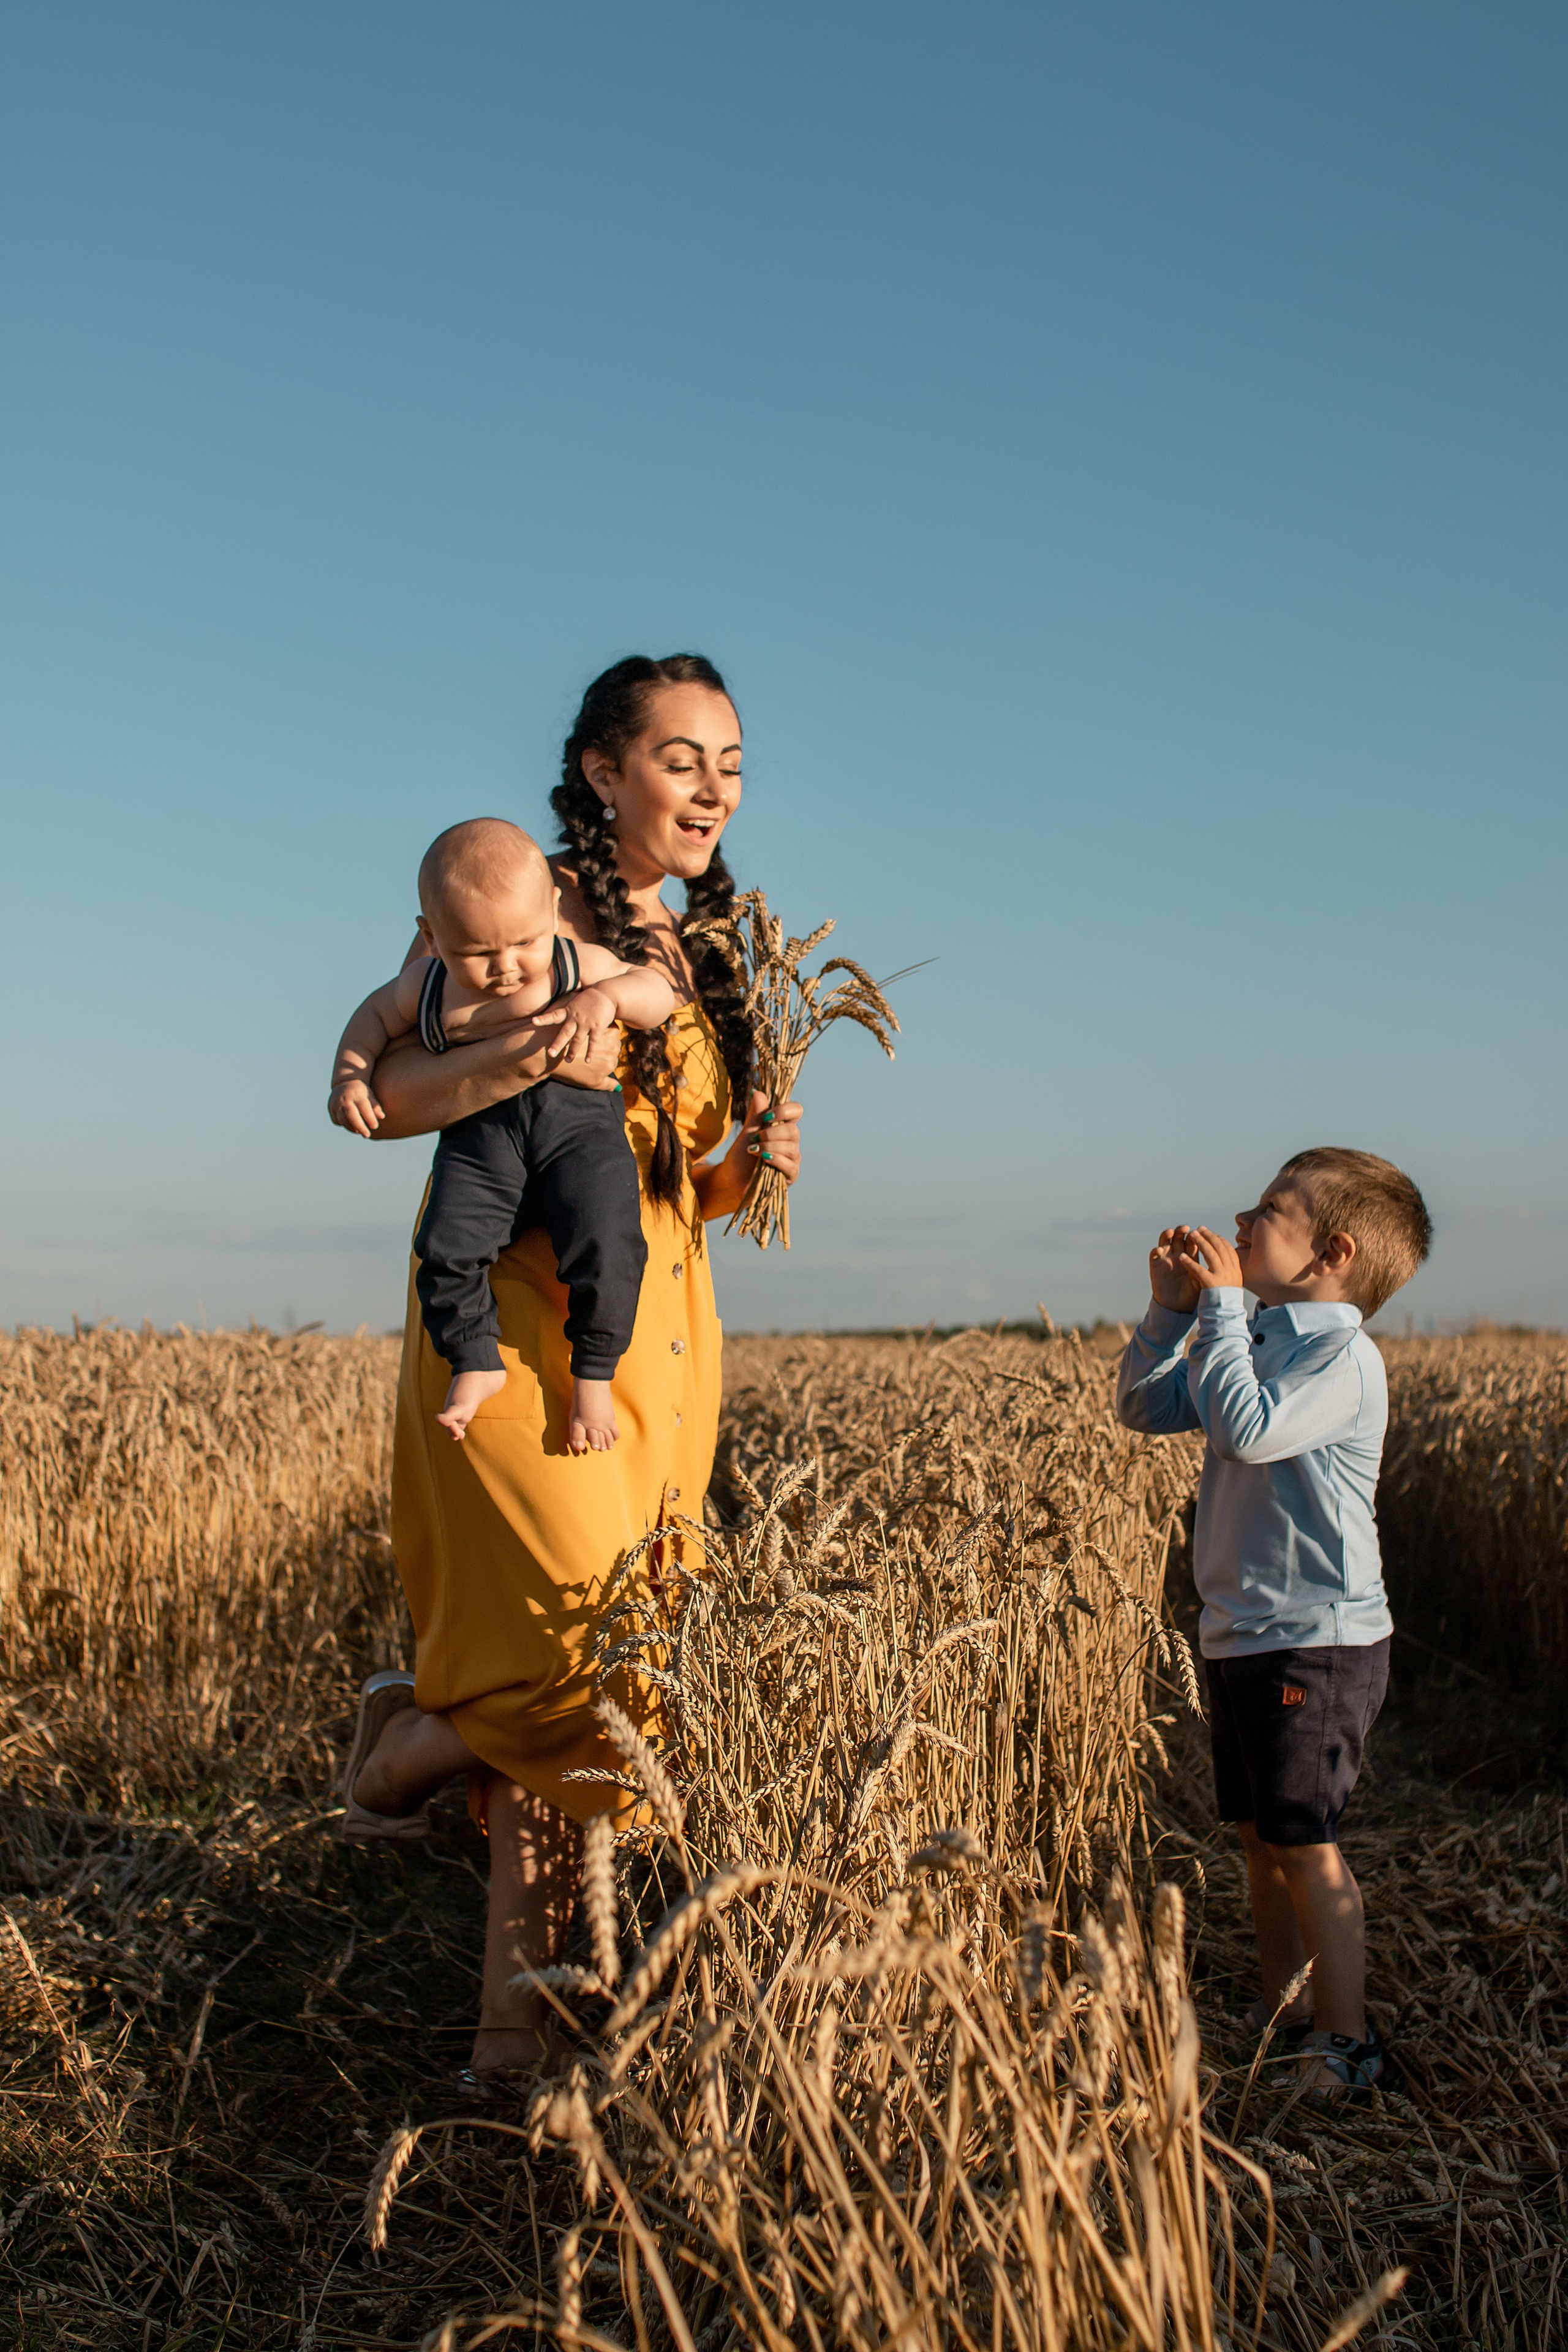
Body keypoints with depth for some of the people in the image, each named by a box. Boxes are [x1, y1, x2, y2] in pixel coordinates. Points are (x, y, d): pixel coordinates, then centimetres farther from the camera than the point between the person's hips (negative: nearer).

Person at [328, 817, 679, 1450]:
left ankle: (593, 1375, -3)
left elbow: (660, 994, 1)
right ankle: (475, 1364, 1)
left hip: (578, 1122, -2)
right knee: (447, 1245, -21)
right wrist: (349, 1076, 8)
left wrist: (606, 996, -19)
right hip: (480, 1134, 2)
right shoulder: (425, 989, 5)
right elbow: (375, 1016, 24)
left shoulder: (578, 967, -2)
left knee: (604, 1246, -23)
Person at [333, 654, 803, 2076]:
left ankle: (518, 2028, 16)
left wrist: (748, 1169, 1)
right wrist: (531, 1052, -25)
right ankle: (401, 1746, 19)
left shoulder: (705, 957, 17)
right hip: (523, 1332, -6)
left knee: (585, 1691, 6)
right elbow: (369, 1094, -11)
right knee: (583, 1665, -14)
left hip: (666, 1342, 7)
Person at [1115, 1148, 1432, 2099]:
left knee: (1305, 1846, -3)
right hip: (1244, 1636, 9)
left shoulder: (1342, 1353, -16)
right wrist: (1171, 1309, 2)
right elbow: (1146, 1407, 16)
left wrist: (1222, 1306, -23)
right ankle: (1285, 2016, 30)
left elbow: (1249, 1430, -31)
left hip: (1317, 1646, -9)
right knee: (1260, 1839, 16)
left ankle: (1347, 2048, 10)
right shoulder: (1260, 1340, 11)